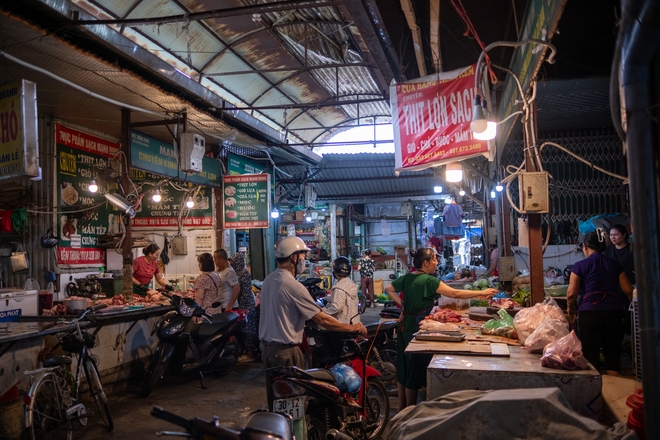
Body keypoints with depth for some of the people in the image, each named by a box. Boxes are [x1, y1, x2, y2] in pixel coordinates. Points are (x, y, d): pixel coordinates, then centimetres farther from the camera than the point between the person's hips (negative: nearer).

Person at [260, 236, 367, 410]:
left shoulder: (268, 280, 7)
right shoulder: (293, 286, -21)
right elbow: (321, 319, -18)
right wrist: (352, 327, -8)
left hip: (267, 346, 9)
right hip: (285, 351, -9)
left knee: (275, 397, 17)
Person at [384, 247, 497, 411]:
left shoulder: (407, 277, 4)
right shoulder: (429, 281, -19)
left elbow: (389, 289, 12)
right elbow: (455, 293, -21)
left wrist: (401, 304, 6)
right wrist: (482, 292, -16)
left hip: (405, 327, 8)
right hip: (417, 329, -8)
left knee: (403, 367, 16)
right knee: (414, 371, 4)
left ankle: (402, 407, 28)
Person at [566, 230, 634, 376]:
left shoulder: (580, 266, -4)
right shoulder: (615, 264, 6)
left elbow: (572, 293, -8)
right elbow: (628, 290, 8)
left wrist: (571, 307, 12)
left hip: (589, 313, -3)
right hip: (614, 312, 3)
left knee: (591, 354, 7)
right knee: (613, 353, 13)